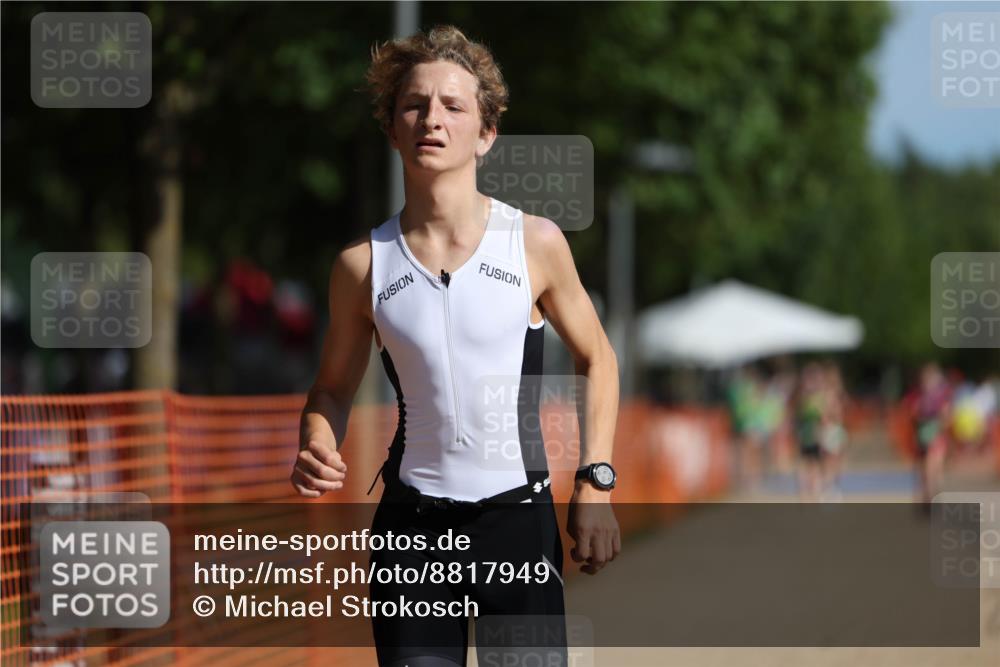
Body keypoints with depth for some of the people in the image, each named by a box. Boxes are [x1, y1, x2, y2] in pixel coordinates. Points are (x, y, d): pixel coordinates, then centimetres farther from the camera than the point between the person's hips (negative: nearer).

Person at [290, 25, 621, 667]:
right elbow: (333, 388, 13)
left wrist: (596, 484, 0)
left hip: (519, 518, -1)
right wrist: (318, 450, -9)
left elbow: (596, 358, 10)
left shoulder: (536, 243, -3)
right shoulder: (363, 264, 0)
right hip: (412, 524, 1)